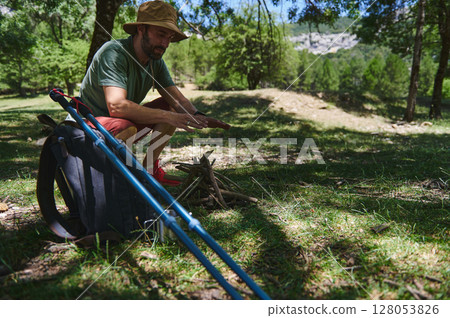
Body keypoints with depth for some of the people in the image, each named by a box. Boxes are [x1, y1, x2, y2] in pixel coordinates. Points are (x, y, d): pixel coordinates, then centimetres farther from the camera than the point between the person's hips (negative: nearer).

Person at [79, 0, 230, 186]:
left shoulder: (156, 62, -1)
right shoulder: (114, 52, -25)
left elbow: (178, 100, -6)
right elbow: (117, 106, -38)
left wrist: (198, 117, -28)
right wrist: (168, 117, -39)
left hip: (125, 120, 8)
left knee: (170, 108, -4)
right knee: (126, 128, -38)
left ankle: (149, 169, 2)